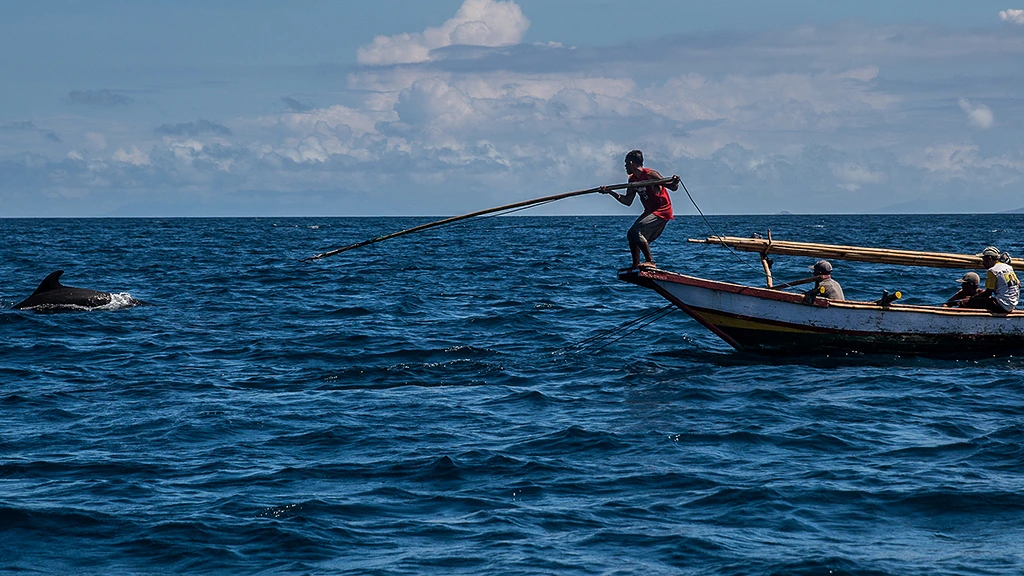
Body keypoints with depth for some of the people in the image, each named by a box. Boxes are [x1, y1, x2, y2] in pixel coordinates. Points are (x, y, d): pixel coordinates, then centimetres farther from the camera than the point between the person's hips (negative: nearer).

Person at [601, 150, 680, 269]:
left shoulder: (650, 174, -18)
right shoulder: (632, 179, 8)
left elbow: (673, 188, -20)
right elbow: (627, 201, 12)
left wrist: (674, 182, -44)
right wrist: (610, 192, 4)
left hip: (662, 211, -10)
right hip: (650, 211, 10)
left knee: (636, 231, -22)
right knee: (631, 235, 10)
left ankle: (650, 261, -21)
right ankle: (635, 265, 15)